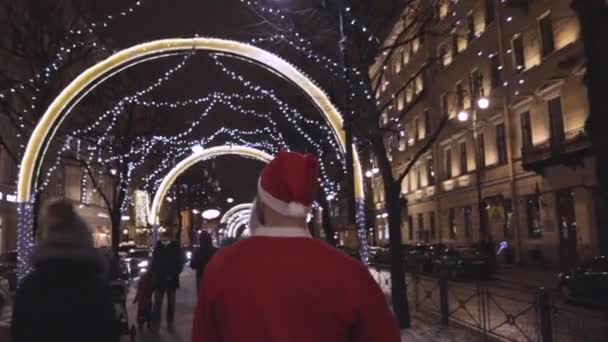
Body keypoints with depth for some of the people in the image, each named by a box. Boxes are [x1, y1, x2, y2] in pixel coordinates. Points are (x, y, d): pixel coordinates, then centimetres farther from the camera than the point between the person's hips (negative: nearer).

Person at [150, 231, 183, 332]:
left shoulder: (176, 249, -6)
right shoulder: (157, 248, -1)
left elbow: (180, 264, -3)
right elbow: (153, 263, 7)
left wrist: (173, 275, -13)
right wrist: (154, 274, -4)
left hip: (171, 279, 0)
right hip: (159, 279, 1)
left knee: (171, 303, 9)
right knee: (157, 302, -4)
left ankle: (170, 323, 19)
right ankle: (155, 324, -1)